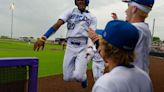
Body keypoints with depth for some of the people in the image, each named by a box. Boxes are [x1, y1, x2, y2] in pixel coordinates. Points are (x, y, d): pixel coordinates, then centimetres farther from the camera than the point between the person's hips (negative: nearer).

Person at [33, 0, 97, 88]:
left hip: (83, 47, -2)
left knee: (78, 76, -17)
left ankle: (83, 77, 20)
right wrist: (43, 38, -21)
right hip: (70, 46, 2)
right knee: (67, 77, 2)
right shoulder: (71, 12, 7)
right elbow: (57, 24, -7)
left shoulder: (92, 17, 6)